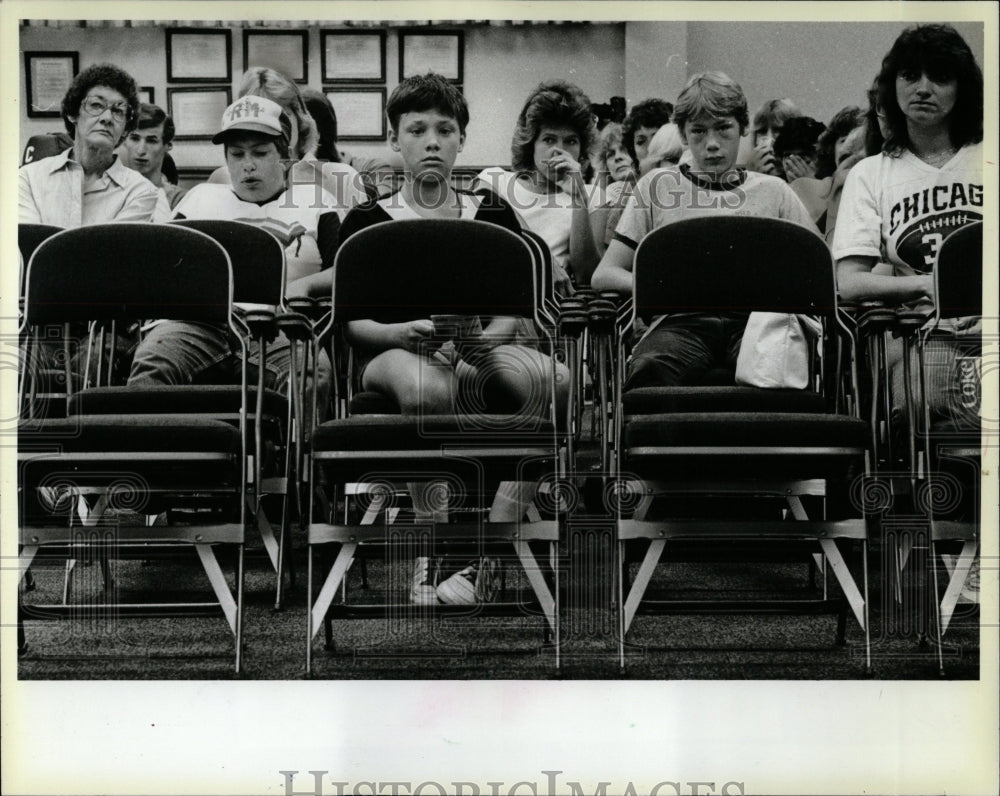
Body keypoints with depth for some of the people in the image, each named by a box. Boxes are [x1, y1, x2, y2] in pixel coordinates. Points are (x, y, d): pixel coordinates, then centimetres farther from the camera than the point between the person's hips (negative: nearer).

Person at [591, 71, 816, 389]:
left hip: (753, 317, 1)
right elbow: (604, 274, 13)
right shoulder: (657, 186, 20)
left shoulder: (772, 190, 23)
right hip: (682, 320, 0)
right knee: (649, 370, -37)